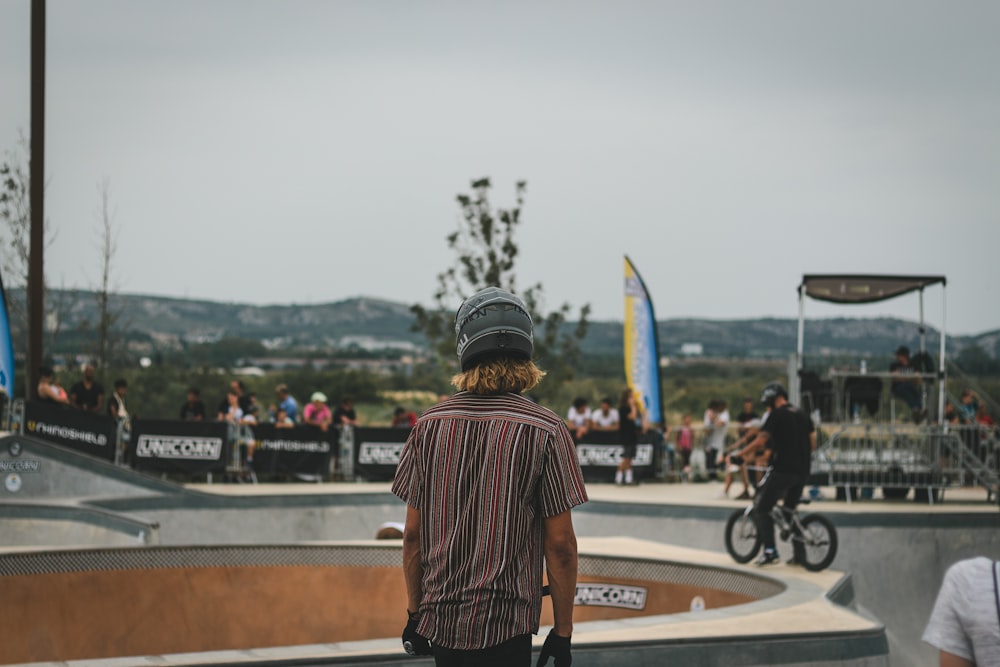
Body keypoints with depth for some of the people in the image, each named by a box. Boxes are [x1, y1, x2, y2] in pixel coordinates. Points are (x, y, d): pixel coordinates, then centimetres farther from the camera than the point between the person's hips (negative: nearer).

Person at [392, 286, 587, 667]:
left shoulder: (430, 424, 2)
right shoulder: (547, 431, -8)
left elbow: (413, 533, 5)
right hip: (505, 627, -4)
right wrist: (563, 631, 0)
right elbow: (560, 543, -8)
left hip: (438, 620, 4)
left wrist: (415, 612, 15)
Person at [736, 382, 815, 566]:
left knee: (761, 509, -1)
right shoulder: (802, 415, 14)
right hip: (802, 471, 8)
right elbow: (812, 443, 17)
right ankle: (799, 553, 14)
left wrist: (739, 455, -9)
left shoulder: (777, 415, -8)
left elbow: (760, 441, -15)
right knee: (790, 510, 20)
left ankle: (770, 550, -14)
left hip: (782, 469, -8)